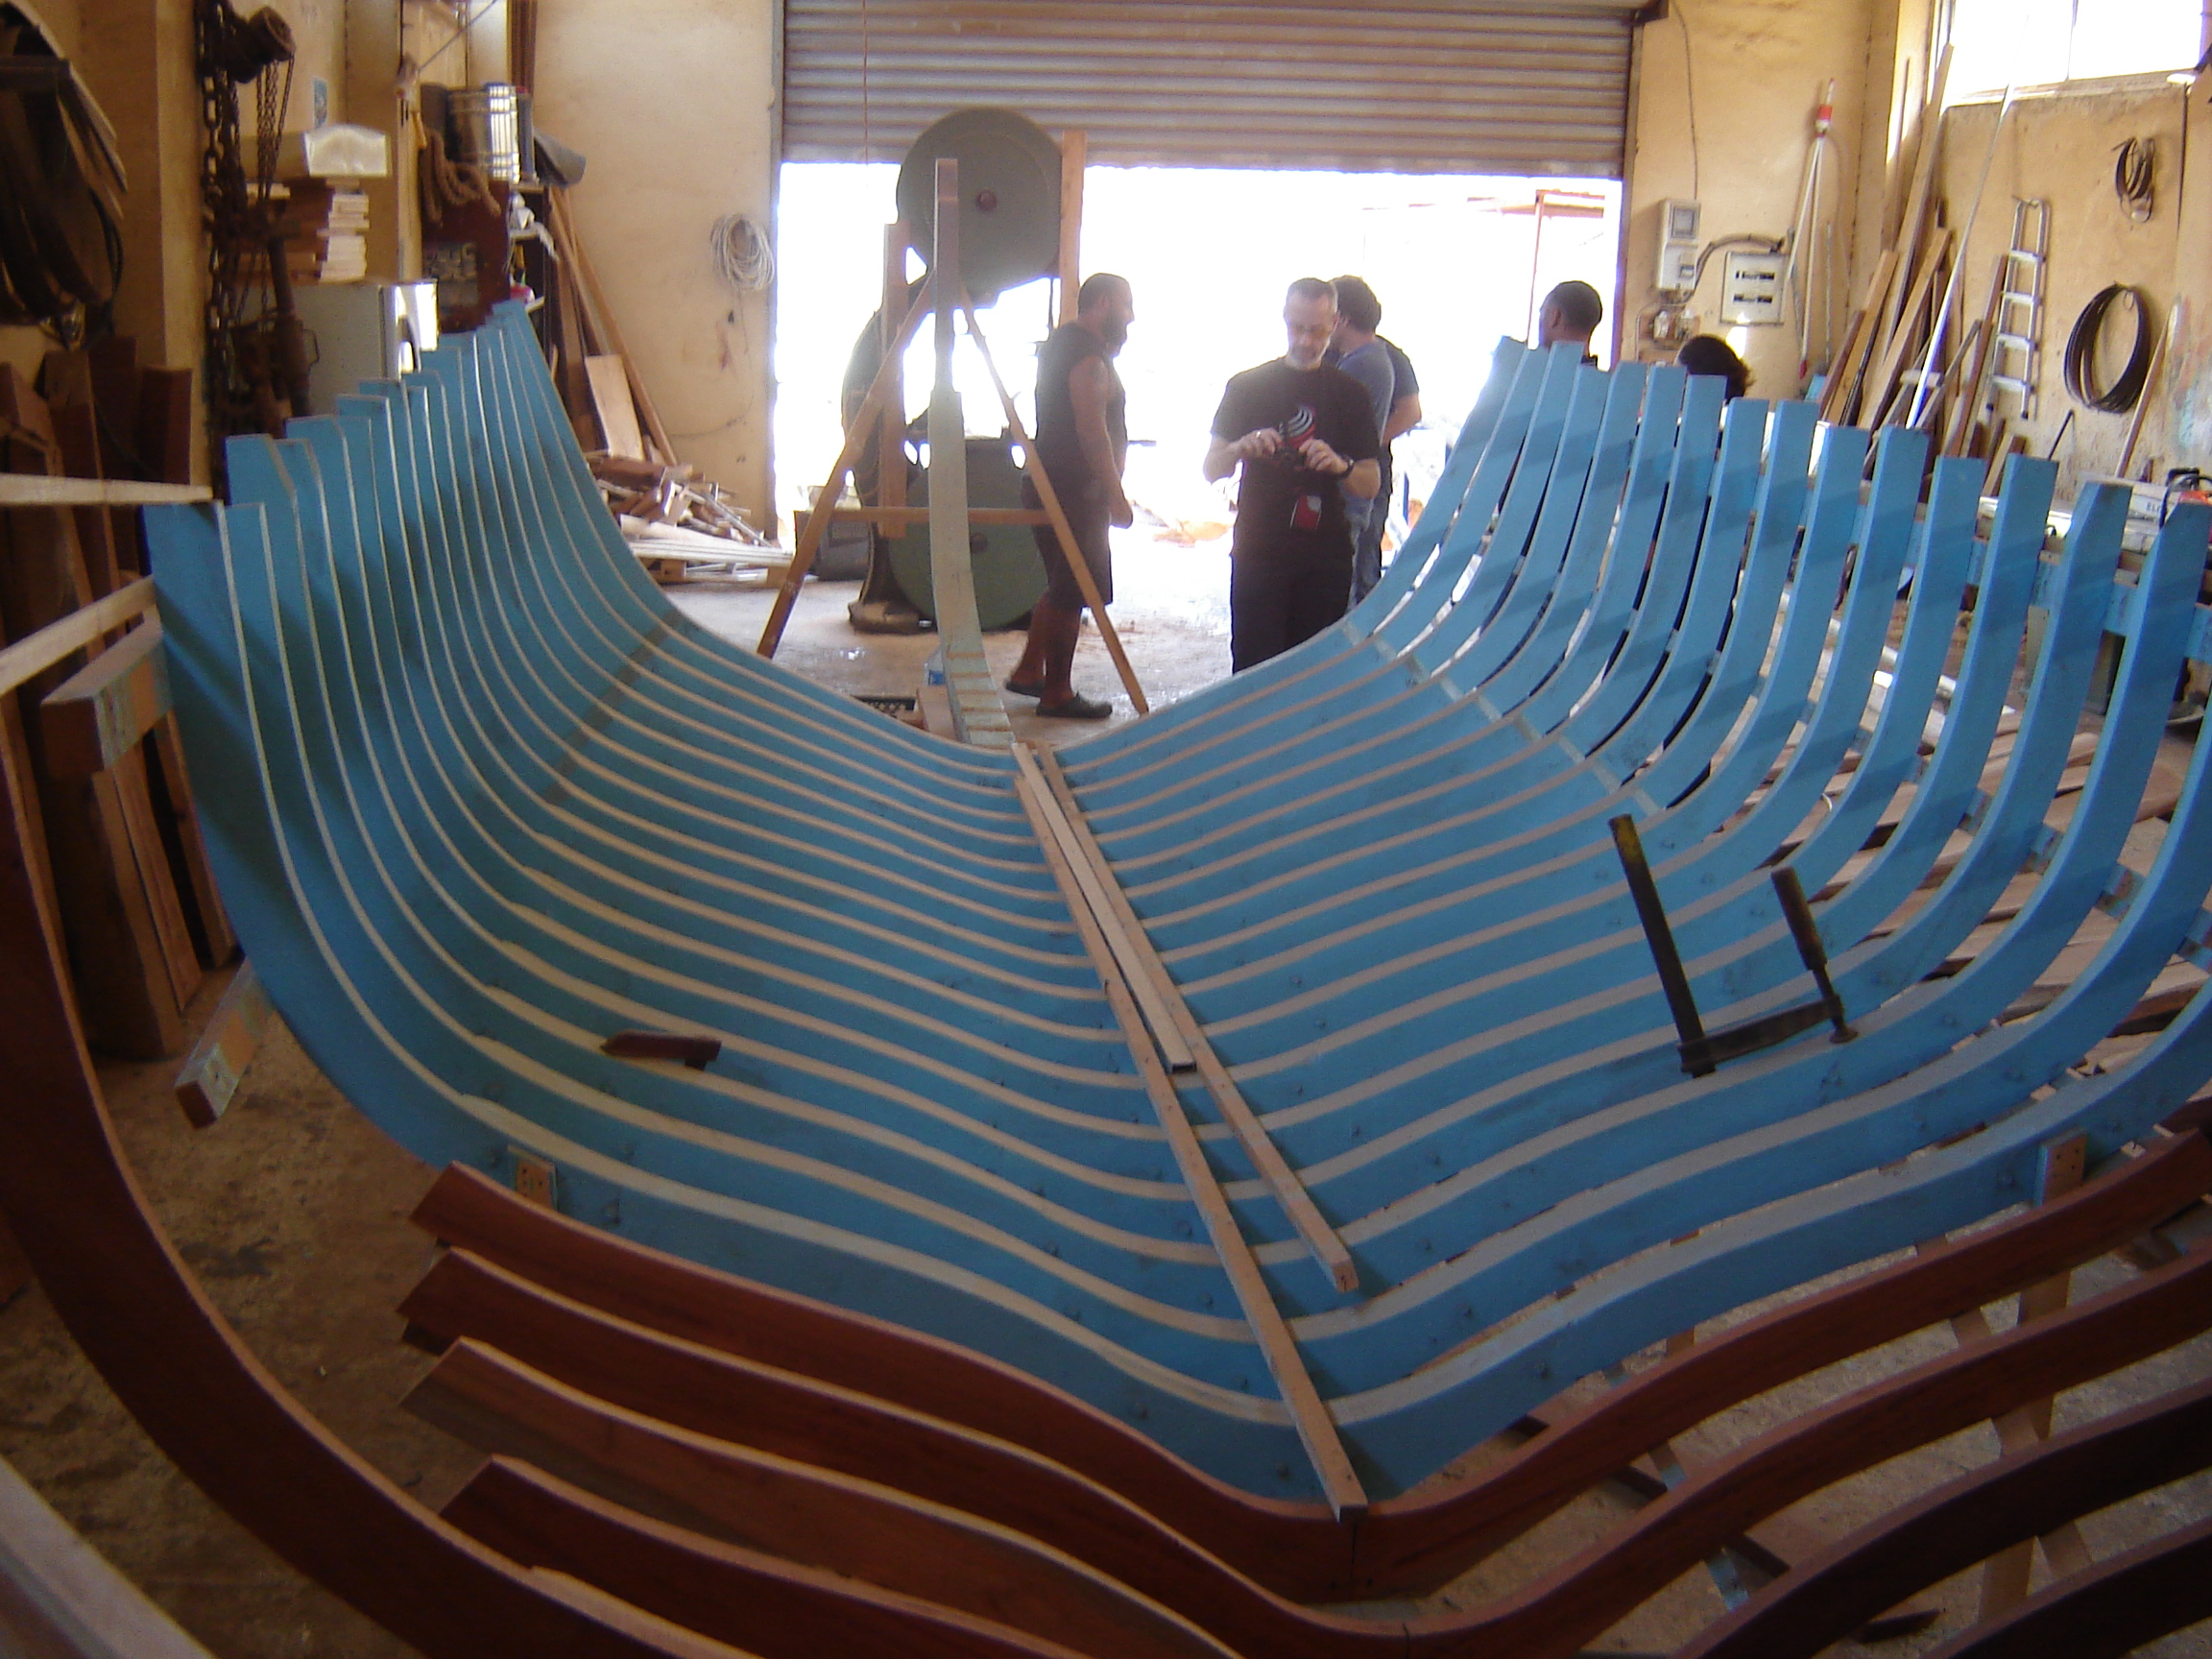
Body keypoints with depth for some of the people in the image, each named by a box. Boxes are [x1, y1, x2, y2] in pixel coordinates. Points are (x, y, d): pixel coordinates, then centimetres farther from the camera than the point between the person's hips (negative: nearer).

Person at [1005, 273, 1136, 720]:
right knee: (1072, 594, -4)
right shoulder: (1089, 352, -15)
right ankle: (1056, 694, 2)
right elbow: (1092, 428, -23)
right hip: (1076, 490, -11)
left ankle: (1028, 672, 27)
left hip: (1051, 484, 11)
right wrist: (1116, 495, -23)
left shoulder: (1062, 341, 18)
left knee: (1062, 587, 20)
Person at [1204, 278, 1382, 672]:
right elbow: (1211, 469, 8)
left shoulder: (1350, 394, 10)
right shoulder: (1248, 386, 8)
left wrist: (1341, 466, -15)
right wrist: (1243, 447, -14)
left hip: (1325, 561, 1)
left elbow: (1371, 486, 7)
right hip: (1258, 554, -1)